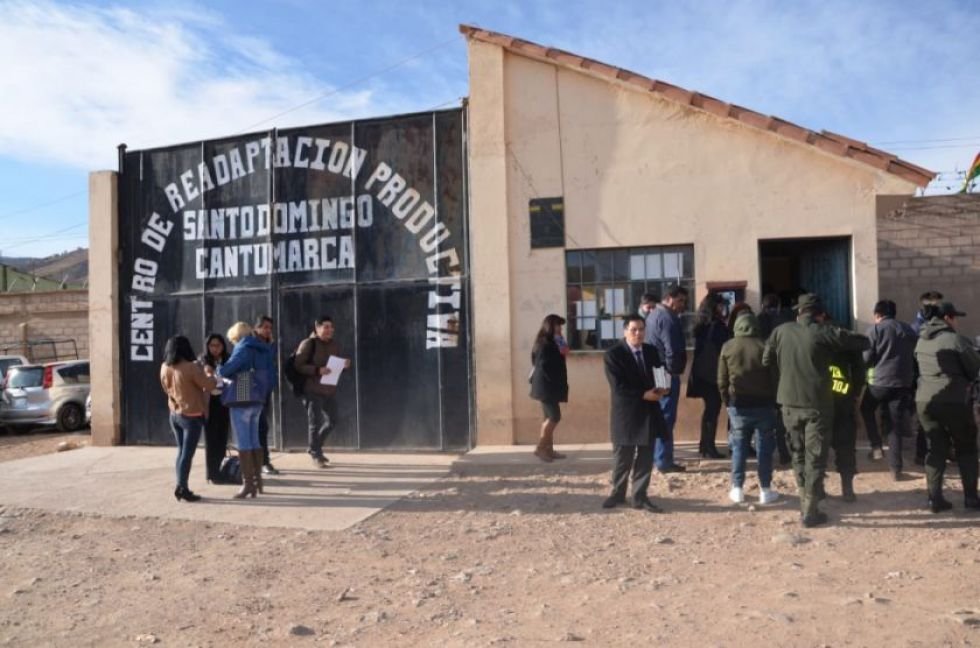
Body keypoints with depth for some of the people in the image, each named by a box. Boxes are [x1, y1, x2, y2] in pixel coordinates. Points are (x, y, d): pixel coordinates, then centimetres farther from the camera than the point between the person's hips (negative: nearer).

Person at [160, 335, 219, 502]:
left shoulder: (164, 368, 1)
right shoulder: (190, 368, -21)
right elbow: (209, 385, -15)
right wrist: (208, 374, 6)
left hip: (174, 414, 7)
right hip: (192, 416, -7)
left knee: (181, 451, 15)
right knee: (187, 454, -1)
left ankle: (181, 488, 17)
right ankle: (182, 488, 2)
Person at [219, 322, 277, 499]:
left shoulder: (244, 349, -10)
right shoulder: (264, 349, 12)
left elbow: (225, 371, -19)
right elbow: (271, 377, 11)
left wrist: (218, 370, 1)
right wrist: (264, 393, 15)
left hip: (242, 400, -8)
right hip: (258, 400, 8)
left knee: (243, 443, -3)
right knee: (254, 441, 14)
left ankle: (248, 483, -3)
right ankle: (257, 480, 18)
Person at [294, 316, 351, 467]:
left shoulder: (334, 344, 10)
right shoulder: (308, 344, -10)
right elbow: (298, 366, -15)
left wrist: (344, 365, -3)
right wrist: (317, 370, -27)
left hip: (330, 390, 7)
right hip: (313, 390, -7)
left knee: (332, 422, 12)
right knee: (315, 422, -3)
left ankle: (315, 448, 33)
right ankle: (316, 455, 13)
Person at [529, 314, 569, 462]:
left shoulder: (551, 343, 15)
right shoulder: (544, 344, -15)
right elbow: (543, 366, -20)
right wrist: (554, 382, -14)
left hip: (550, 386, 10)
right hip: (546, 386, -10)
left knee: (550, 417, 10)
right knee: (554, 416, -10)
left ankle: (549, 449, 13)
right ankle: (540, 448, -4)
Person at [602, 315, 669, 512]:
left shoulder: (651, 350, 8)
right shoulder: (613, 354, -10)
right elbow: (618, 386, -16)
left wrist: (660, 389, -9)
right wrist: (643, 394, -20)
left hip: (648, 411, 5)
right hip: (625, 412, -4)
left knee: (645, 458, 8)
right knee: (622, 458, 9)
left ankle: (640, 497, 19)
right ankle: (618, 493, 27)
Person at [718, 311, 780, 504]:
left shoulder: (727, 347, -1)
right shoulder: (764, 346, -5)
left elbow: (722, 380, 2)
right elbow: (774, 377, -2)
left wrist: (728, 402, 12)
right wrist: (774, 402, 7)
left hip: (738, 405, 1)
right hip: (763, 404, -1)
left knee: (739, 447, 10)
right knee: (764, 448, 7)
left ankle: (737, 489, 12)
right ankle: (765, 490, 11)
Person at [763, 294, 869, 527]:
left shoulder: (781, 331, 1)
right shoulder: (824, 333, -7)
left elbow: (766, 361, 5)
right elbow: (863, 342, -2)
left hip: (790, 402, 3)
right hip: (817, 404, -3)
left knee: (798, 455, 17)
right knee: (815, 457, 4)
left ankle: (805, 503, 24)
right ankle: (810, 512, 6)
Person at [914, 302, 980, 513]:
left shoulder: (921, 341, 10)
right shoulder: (956, 339, -10)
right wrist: (961, 380, 15)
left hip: (924, 400, 5)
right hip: (952, 401, -5)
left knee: (936, 449, 11)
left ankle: (935, 499, 8)